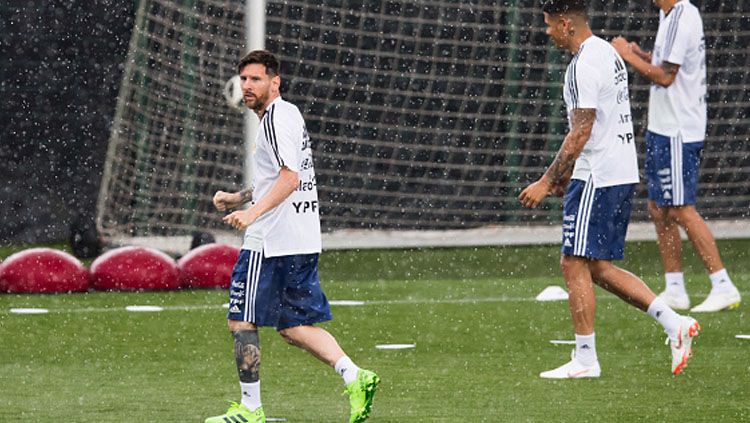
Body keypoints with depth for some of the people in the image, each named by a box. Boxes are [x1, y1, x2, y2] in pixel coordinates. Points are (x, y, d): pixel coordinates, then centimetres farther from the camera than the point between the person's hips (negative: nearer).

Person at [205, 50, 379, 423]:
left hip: (270, 241, -10)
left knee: (242, 321, -1)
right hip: (301, 241, 10)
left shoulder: (276, 118, -12)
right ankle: (354, 377, -1)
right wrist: (239, 198, 26)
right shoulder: (288, 114, 19)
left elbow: (290, 178, -23)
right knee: (294, 326, 12)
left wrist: (253, 212, -30)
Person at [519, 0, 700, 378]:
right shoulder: (608, 53, 16)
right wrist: (566, 174, 24)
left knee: (574, 264, -4)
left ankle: (584, 359, -1)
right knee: (598, 267, 13)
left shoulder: (585, 66, -16)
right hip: (621, 173, 10)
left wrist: (546, 183, -16)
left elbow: (580, 134, -20)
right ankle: (675, 324, 8)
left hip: (597, 178, -10)